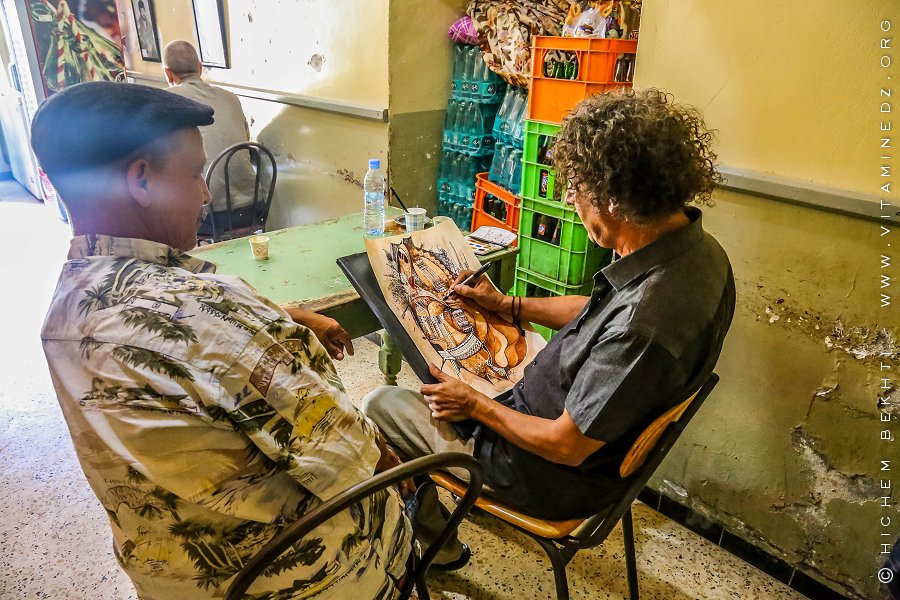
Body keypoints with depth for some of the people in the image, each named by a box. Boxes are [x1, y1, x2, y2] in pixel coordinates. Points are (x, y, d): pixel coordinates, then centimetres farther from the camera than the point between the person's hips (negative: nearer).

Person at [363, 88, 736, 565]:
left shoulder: (642, 326, -40)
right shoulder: (694, 248, -10)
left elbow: (566, 447, -27)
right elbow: (600, 311, 8)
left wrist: (474, 404, -13)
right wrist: (508, 305, 8)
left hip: (557, 476, -9)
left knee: (378, 406, 5)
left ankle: (434, 545, 29)